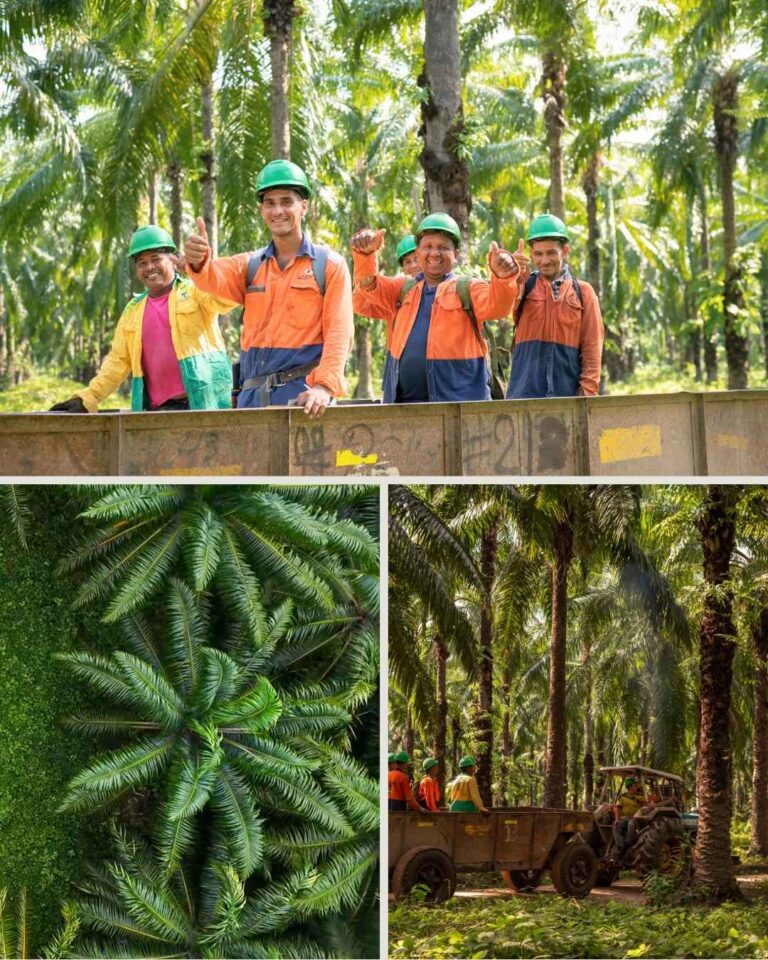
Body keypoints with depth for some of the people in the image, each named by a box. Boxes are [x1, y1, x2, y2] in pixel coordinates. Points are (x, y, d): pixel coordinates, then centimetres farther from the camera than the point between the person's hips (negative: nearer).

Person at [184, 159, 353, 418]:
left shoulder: (330, 265, 5)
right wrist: (199, 261, -31)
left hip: (303, 394, -4)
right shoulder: (249, 266, 16)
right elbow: (215, 279, -6)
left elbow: (338, 331, -5)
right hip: (253, 394, 4)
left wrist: (324, 386, -20)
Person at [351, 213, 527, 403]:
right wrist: (366, 254, -14)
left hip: (460, 403, -4)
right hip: (403, 403, 4)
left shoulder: (468, 288, 7)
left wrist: (503, 277, -37)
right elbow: (365, 299, 5)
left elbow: (494, 305, -13)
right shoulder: (402, 289, 20)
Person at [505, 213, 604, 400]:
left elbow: (592, 346, 7)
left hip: (567, 391, 0)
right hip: (524, 392, 0)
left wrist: (588, 389, -3)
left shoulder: (583, 292, 8)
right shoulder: (524, 286, 7)